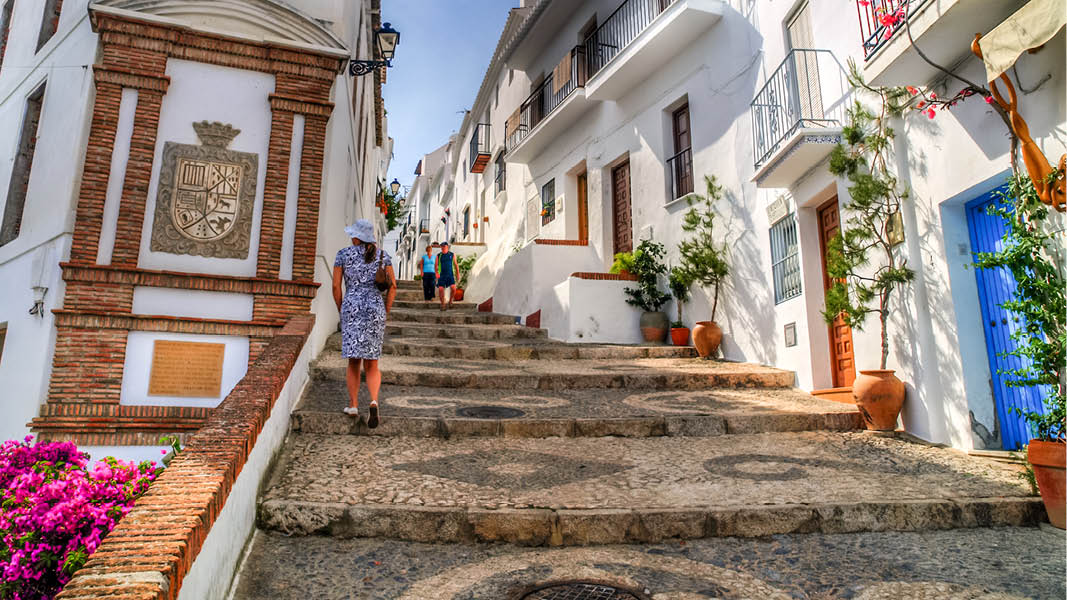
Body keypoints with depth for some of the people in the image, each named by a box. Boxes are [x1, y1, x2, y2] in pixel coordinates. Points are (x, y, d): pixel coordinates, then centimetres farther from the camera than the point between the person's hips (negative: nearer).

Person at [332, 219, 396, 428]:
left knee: (354, 360, 9)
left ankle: (353, 404, 8)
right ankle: (374, 401, -14)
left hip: (351, 307, -1)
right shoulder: (382, 254, 7)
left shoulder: (343, 254, 3)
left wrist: (341, 311, 12)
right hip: (375, 308, 1)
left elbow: (336, 286, 1)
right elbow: (393, 286, 3)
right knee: (372, 363, 6)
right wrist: (385, 313, 10)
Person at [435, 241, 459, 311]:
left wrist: (458, 275, 10)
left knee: (453, 288, -20)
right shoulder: (439, 256, 4)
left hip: (450, 275, -1)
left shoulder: (452, 255, 4)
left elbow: (456, 265, 11)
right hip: (441, 275, 1)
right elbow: (435, 266, 1)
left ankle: (450, 300, 6)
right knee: (440, 290, -10)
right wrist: (436, 273, -18)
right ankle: (442, 304, 7)